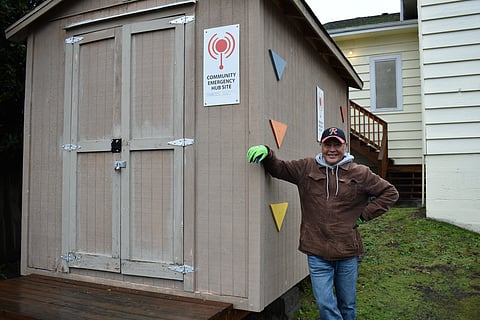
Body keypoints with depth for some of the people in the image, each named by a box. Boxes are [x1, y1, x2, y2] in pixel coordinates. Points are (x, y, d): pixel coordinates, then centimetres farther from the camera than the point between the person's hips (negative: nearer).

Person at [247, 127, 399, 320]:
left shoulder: (360, 173, 0)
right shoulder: (306, 168, 3)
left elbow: (390, 193, 7)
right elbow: (279, 168, 12)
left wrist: (364, 215, 0)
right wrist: (266, 153, -8)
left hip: (348, 252, 1)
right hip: (317, 252, 0)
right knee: (325, 304, -1)